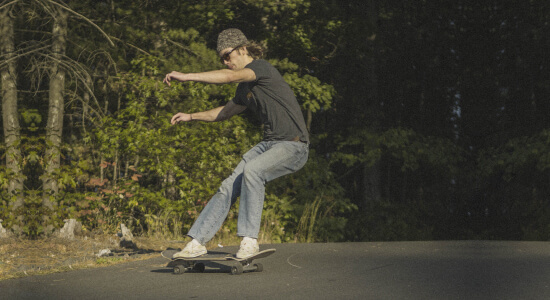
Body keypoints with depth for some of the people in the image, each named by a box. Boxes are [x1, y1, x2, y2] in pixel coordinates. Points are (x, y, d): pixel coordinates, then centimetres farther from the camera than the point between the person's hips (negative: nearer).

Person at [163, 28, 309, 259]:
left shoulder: (261, 67, -11)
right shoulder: (245, 89, 16)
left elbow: (230, 76, -29)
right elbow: (226, 111, 34)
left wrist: (185, 76, -30)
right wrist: (192, 116, 27)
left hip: (293, 146, -9)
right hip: (269, 143, 9)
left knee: (252, 170, -34)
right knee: (228, 187, -1)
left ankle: (250, 240, -27)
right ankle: (197, 242, 7)